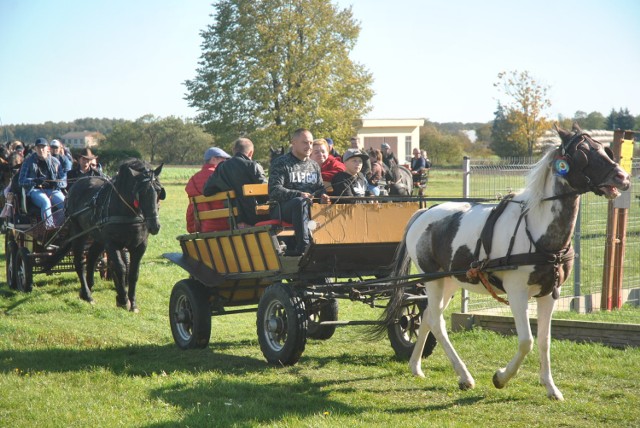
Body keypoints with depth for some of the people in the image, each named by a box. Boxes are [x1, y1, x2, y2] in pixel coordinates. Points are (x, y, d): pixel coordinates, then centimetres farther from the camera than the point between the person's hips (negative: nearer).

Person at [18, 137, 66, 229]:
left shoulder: (55, 161, 13)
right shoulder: (29, 161, 8)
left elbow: (64, 181, 9)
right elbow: (21, 181, 1)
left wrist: (56, 183, -15)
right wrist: (35, 181, -19)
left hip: (53, 190, 3)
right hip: (35, 190, -3)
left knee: (65, 202, -28)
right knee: (46, 202, -36)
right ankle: (49, 226, -44)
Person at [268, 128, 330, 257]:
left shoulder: (314, 165, 26)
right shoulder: (281, 163, 4)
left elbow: (320, 188, 29)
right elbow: (274, 191, -8)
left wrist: (322, 195, 1)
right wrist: (299, 195, -23)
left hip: (310, 205, 6)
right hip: (282, 207, -6)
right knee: (301, 202, -39)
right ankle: (304, 246, -47)